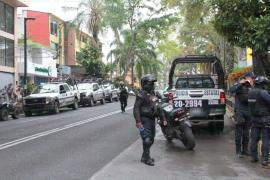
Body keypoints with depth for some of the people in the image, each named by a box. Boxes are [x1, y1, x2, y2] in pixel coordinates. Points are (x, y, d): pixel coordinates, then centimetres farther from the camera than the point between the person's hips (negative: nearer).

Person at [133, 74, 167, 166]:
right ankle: (146, 158, 2)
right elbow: (136, 108, -18)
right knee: (147, 140, -10)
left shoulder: (153, 94, 14)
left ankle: (145, 156, 27)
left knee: (151, 140, 14)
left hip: (152, 119, 9)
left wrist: (163, 119, 16)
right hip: (145, 120, -8)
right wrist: (138, 121, -26)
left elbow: (158, 108, 20)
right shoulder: (141, 94, -12)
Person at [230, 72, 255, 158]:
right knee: (239, 132, -1)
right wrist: (240, 83, -18)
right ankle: (238, 151, 6)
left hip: (248, 112, 5)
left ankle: (245, 149, 22)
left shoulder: (251, 86, 10)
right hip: (239, 111, -5)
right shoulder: (239, 85, -4)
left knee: (246, 132, 11)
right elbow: (231, 90, -22)